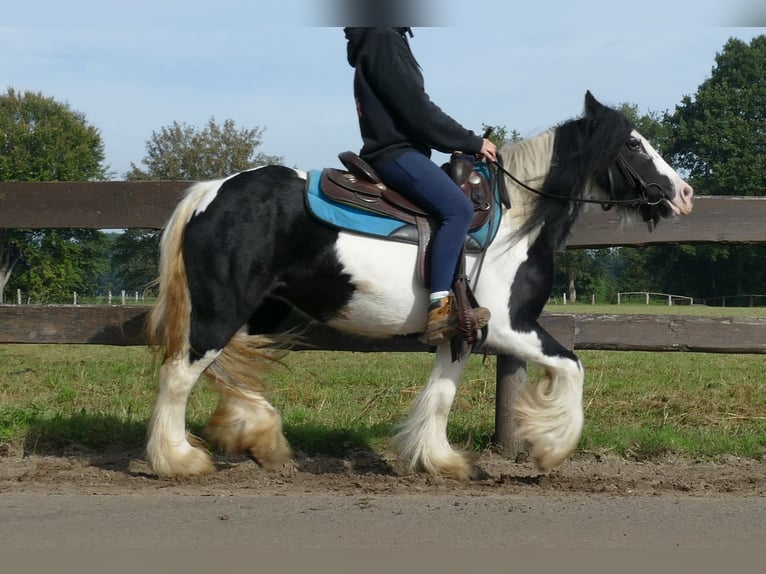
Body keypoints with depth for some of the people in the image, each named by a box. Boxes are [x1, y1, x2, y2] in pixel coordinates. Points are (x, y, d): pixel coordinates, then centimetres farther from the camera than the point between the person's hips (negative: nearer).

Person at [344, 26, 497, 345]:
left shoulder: (384, 39, 21)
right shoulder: (383, 40, -11)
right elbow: (418, 112, -16)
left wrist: (463, 145, 16)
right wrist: (472, 143, -8)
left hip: (396, 150, 11)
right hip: (395, 153, -11)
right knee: (458, 209, -26)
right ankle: (440, 309, -35)